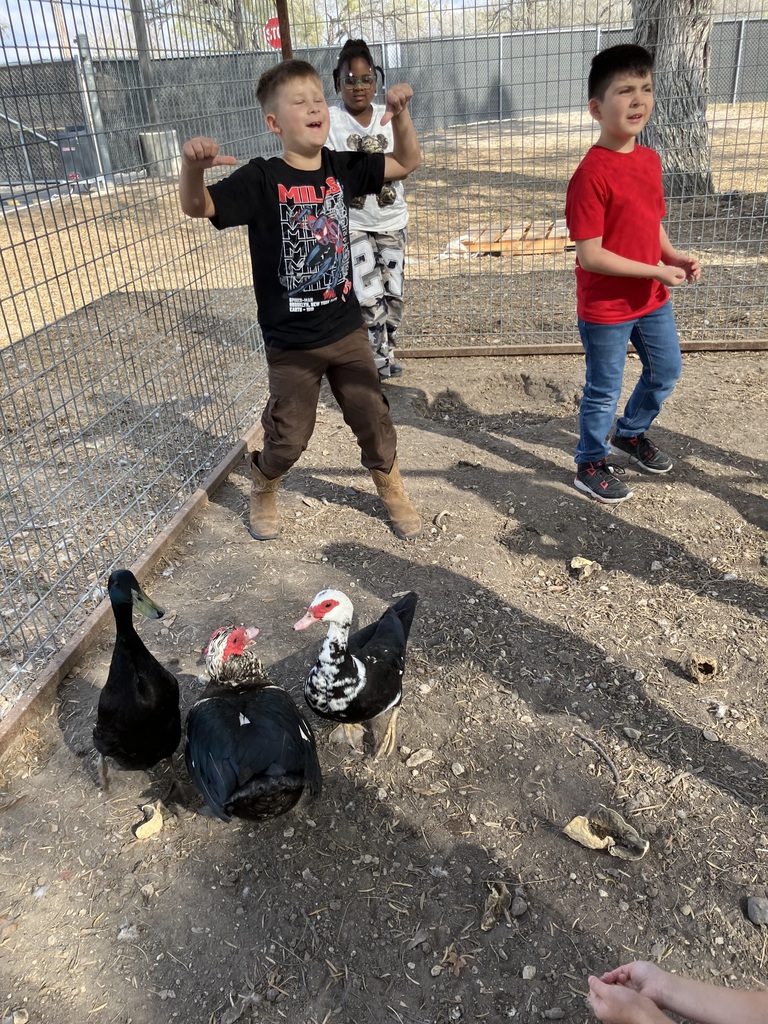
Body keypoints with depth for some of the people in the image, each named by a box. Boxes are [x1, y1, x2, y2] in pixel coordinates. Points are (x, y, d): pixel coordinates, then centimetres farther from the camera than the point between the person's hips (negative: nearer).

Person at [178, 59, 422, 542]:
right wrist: (192, 166, -41)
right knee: (288, 437, 7)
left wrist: (400, 114, -9)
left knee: (373, 417, 13)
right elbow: (198, 207, -20)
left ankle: (393, 492, 36)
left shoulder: (341, 168, 1)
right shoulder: (262, 180, -12)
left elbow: (406, 162, 9)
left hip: (347, 328, 4)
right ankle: (263, 489, 38)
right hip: (291, 342, -4)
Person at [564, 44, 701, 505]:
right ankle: (591, 466, 29)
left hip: (653, 298, 8)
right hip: (606, 307, -8)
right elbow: (589, 255, -24)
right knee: (604, 390, 7)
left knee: (667, 371, 23)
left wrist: (674, 257, -4)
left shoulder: (650, 159, 3)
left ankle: (631, 432, 47)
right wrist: (655, 271, -21)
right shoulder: (591, 174, -22)